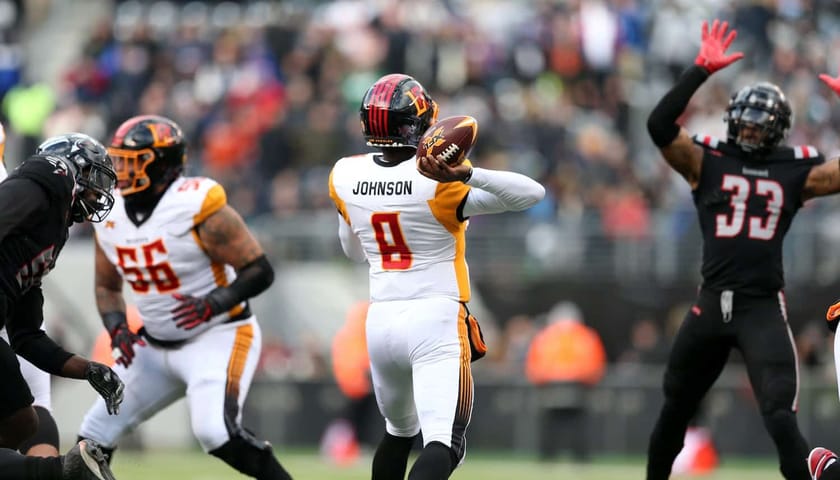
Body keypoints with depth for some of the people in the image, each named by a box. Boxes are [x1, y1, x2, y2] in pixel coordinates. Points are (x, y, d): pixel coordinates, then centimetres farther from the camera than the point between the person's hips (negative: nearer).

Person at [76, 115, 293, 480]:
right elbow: (107, 286, 15)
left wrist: (214, 303, -32)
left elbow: (260, 271, -17)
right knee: (95, 434, 5)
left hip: (217, 337, -7)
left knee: (216, 432, -29)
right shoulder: (111, 217, 1)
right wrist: (117, 329, -4)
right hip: (156, 345, 7)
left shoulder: (198, 207, -20)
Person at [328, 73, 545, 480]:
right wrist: (467, 175, -27)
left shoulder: (345, 176, 0)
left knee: (399, 431, 26)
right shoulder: (440, 185, -15)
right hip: (437, 322, -6)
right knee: (442, 442, -11)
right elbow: (533, 193, -16)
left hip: (380, 321, 6)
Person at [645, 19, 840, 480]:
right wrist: (701, 70, -16)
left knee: (779, 416, -18)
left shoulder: (796, 171, 6)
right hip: (712, 303, 2)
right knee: (675, 411, 15)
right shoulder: (707, 161, 5)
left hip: (764, 308, -2)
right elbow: (659, 125, -10)